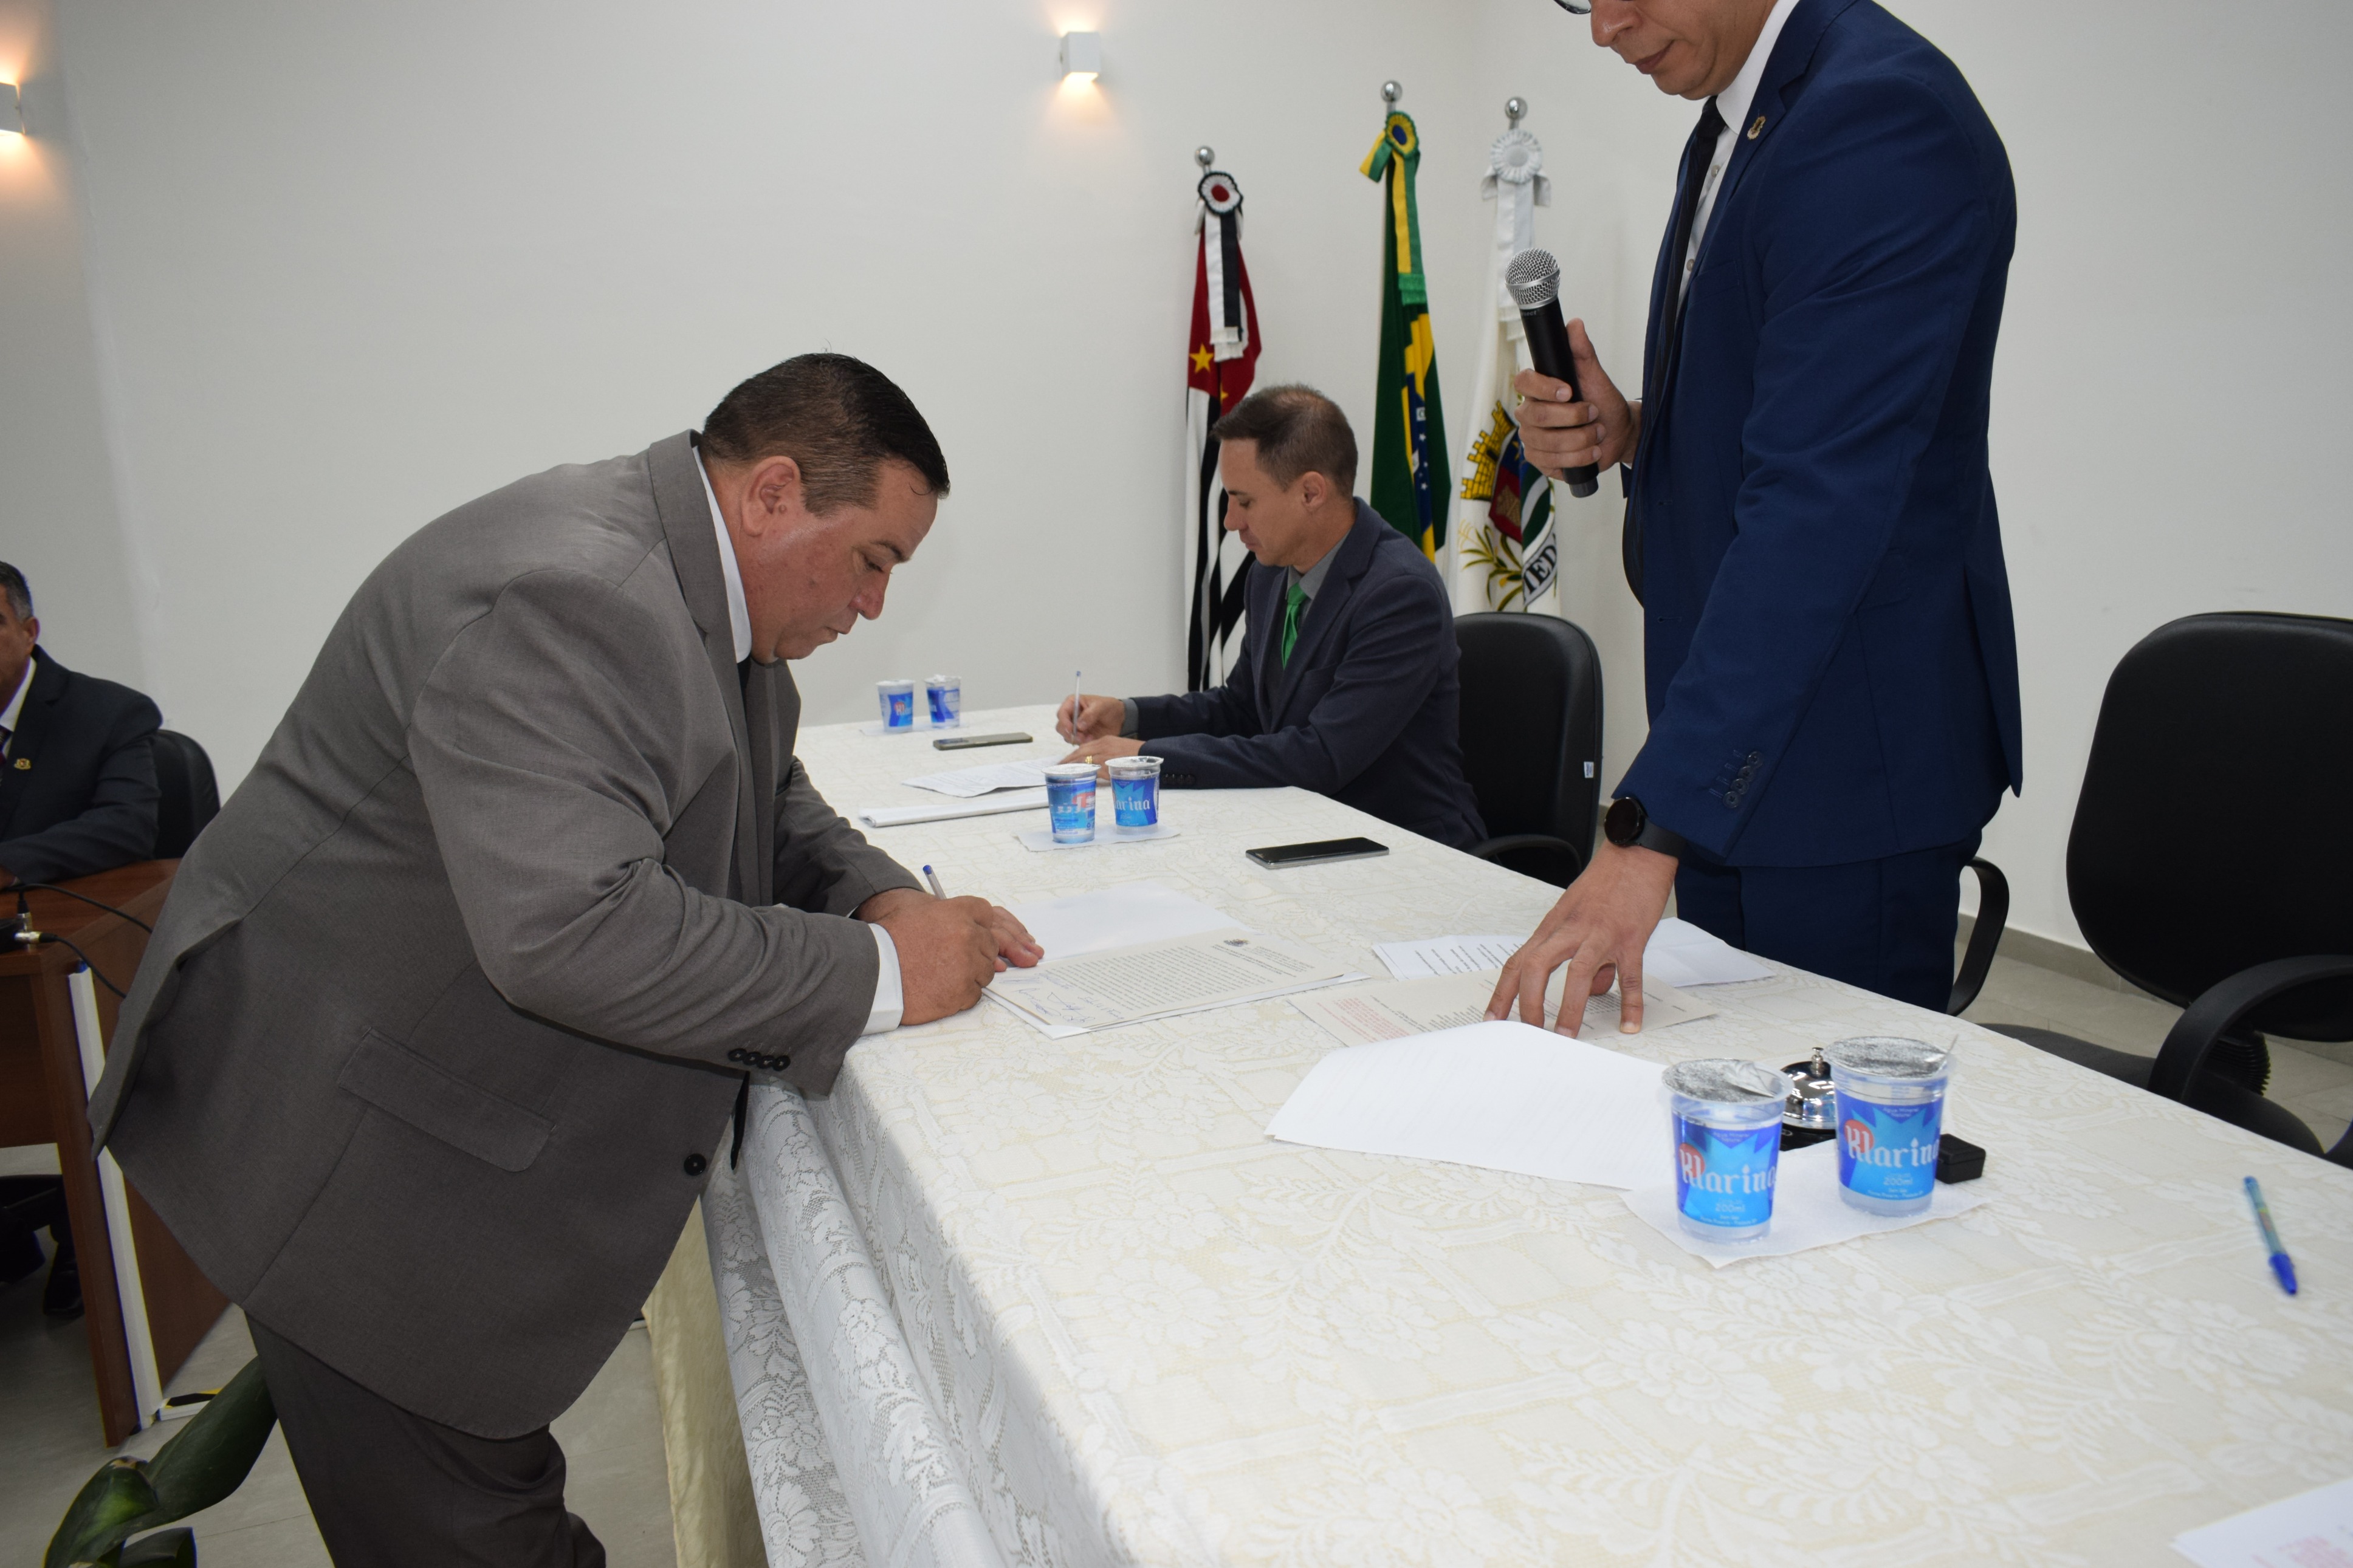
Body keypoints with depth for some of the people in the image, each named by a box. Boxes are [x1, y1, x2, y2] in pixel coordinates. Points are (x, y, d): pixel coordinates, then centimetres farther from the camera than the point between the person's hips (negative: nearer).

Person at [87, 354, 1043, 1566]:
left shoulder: (710, 589, 4)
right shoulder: (567, 599, -28)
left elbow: (764, 802, 16)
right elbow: (566, 930, -38)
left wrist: (879, 894, -5)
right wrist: (875, 972, -29)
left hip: (482, 1120, 9)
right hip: (358, 1157, -9)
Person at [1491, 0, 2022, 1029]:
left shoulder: (1881, 116, -19)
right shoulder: (1738, 116, 12)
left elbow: (1820, 504, -28)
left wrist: (1649, 831, -31)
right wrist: (1627, 432, -2)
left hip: (1844, 754, -9)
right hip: (1735, 733, 9)